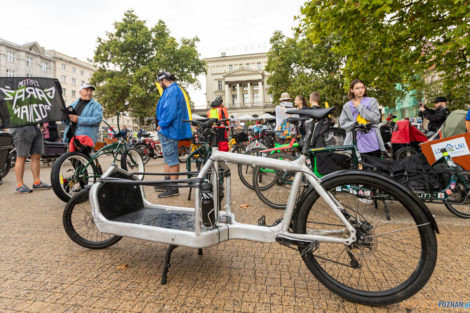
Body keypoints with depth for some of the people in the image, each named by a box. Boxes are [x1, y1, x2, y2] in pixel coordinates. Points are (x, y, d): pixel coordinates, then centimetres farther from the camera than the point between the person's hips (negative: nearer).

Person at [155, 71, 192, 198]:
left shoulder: (172, 91, -15)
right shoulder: (176, 89, 19)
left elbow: (170, 111, -25)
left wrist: (161, 125, -15)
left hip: (169, 130, -11)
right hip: (170, 130, 11)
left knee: (171, 159, -7)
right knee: (168, 158, 18)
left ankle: (173, 188, 0)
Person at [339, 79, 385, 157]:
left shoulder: (372, 101, 9)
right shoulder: (347, 106, 9)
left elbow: (376, 118, -4)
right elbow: (342, 123, 3)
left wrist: (359, 107, -5)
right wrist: (355, 124, -13)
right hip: (356, 142, -1)